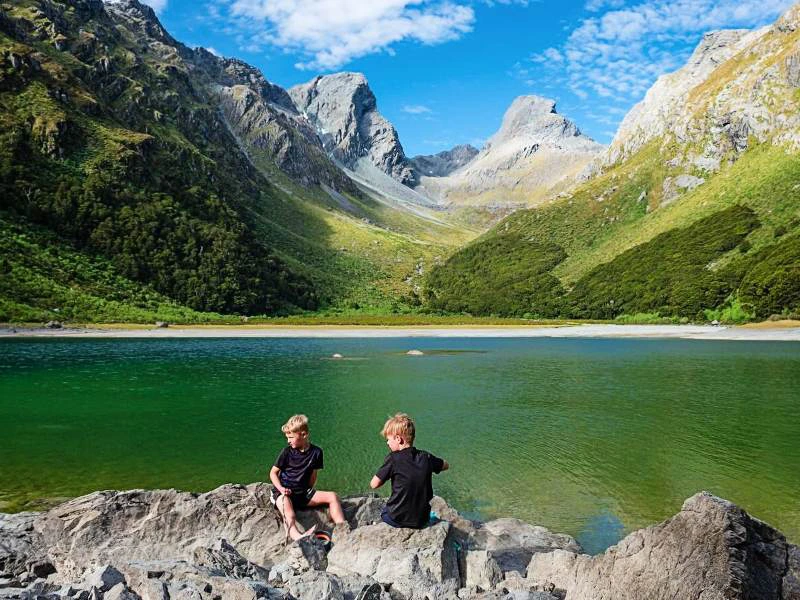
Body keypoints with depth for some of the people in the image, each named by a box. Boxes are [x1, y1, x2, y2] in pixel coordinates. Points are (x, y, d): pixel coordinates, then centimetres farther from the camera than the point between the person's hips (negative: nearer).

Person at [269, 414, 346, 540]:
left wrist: (308, 491, -2)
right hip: (283, 492, -4)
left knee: (332, 496, -14)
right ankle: (297, 537, -64)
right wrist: (281, 488, -15)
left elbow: (313, 475, 8)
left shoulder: (316, 452, -1)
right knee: (286, 504, -39)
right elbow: (273, 472, -1)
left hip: (303, 492, 4)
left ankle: (342, 530, -25)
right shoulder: (287, 451, -6)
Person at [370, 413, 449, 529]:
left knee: (383, 512, 29)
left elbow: (374, 484, -14)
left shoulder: (393, 459, -16)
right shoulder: (426, 457, -3)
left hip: (398, 520, -3)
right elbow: (446, 465, 15)